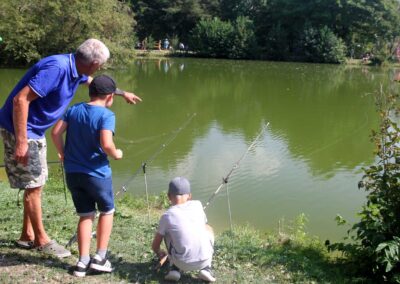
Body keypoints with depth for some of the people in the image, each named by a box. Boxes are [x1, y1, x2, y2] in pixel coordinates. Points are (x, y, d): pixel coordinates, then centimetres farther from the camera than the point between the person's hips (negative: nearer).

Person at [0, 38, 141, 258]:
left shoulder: (75, 68, 2)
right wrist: (21, 142, -31)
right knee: (33, 186, -1)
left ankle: (27, 236, 27)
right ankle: (41, 240, 12)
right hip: (20, 129, -10)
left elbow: (94, 82, 26)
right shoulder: (57, 68, -27)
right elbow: (20, 99, -30)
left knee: (36, 183, 15)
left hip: (36, 130, 10)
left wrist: (123, 93, 37)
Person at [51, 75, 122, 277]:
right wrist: (116, 154, -6)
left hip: (72, 173, 5)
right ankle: (100, 258, 16)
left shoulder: (73, 110, 3)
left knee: (85, 215, 16)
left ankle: (83, 262, 15)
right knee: (107, 212, 17)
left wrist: (63, 154, 12)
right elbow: (106, 144, -26)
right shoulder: (106, 115, -14)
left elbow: (55, 133, -3)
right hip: (97, 173, -5)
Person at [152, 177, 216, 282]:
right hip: (204, 260, 1)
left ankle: (174, 269, 13)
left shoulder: (167, 216, -2)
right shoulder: (198, 204, 3)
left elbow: (155, 246, 9)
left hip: (183, 264, -1)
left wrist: (160, 253, 32)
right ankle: (206, 268, 13)